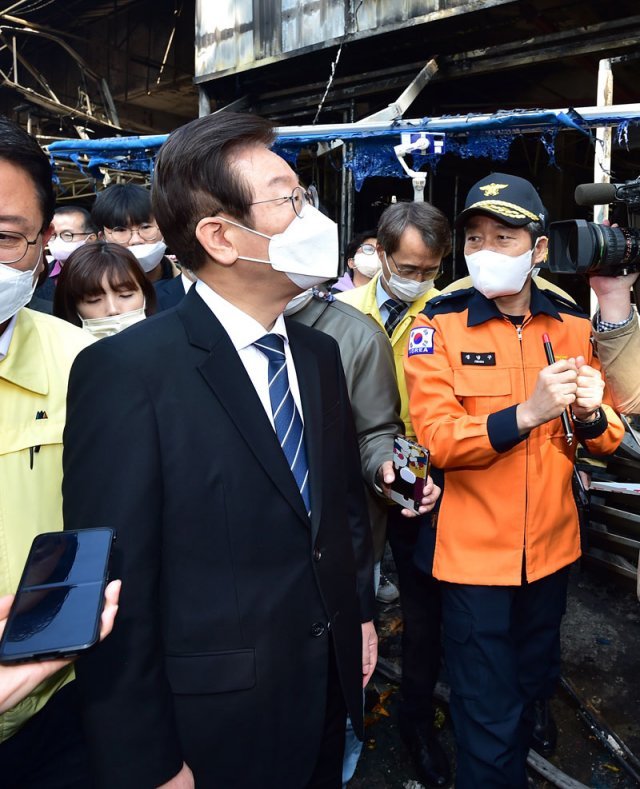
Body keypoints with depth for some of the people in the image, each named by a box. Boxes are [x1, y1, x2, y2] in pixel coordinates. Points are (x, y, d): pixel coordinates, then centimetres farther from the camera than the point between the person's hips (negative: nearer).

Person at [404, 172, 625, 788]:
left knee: (534, 688, 26)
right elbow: (436, 438, -19)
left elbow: (605, 439, 5)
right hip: (474, 553, -4)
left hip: (551, 547, 5)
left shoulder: (572, 325, 2)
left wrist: (590, 414, -17)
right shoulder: (439, 324, -10)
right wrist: (526, 413, -31)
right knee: (488, 718, 7)